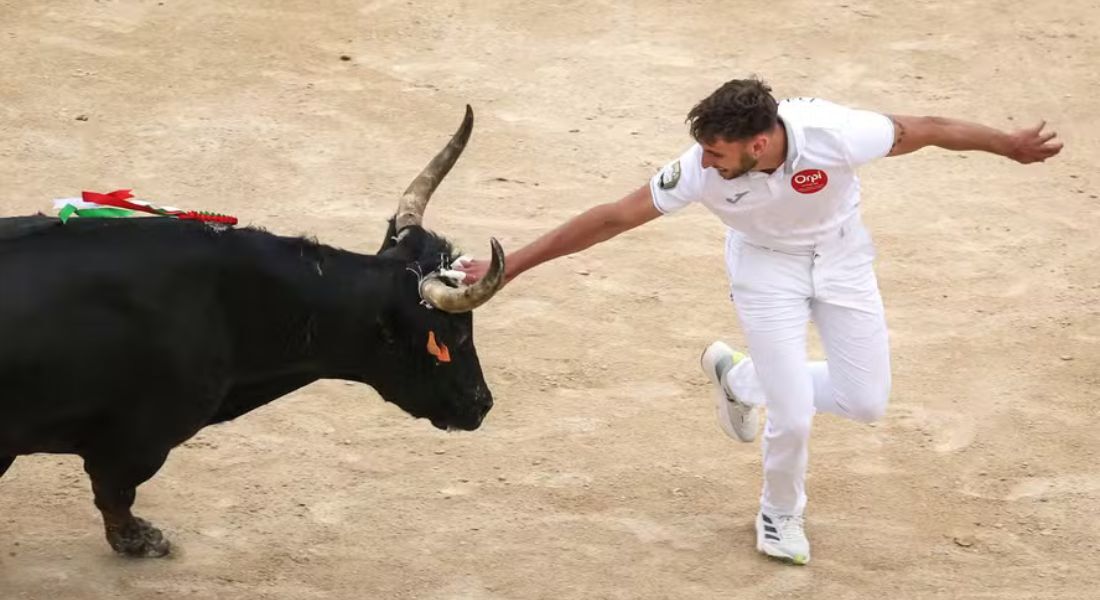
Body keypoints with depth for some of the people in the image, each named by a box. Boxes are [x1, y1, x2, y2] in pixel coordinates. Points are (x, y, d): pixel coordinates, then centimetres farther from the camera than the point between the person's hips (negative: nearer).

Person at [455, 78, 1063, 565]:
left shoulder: (832, 132, -38)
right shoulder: (702, 169, -34)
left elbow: (929, 129, -22)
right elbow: (612, 217, -25)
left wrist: (1010, 145, -10)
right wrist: (511, 265, -25)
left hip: (841, 257, 1)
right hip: (766, 266, -1)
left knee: (866, 402, 4)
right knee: (793, 419, -6)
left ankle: (742, 377, 28)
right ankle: (781, 515, 26)